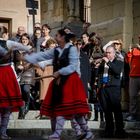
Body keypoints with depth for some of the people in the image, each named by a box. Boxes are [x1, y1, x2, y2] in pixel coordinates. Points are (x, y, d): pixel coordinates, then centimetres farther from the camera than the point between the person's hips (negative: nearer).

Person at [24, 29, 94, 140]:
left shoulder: (72, 49, -8)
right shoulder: (56, 50, 12)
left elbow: (73, 66, -14)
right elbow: (42, 56, 11)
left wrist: (59, 72, -16)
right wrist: (26, 58, 4)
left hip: (70, 80, -7)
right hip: (59, 81, 7)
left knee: (74, 109, -12)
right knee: (59, 107, 5)